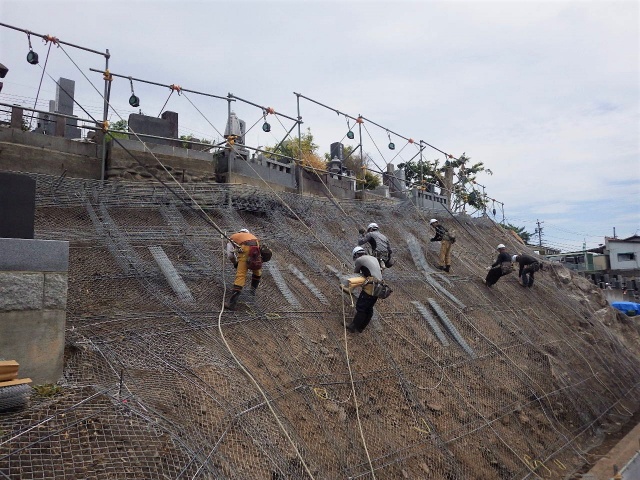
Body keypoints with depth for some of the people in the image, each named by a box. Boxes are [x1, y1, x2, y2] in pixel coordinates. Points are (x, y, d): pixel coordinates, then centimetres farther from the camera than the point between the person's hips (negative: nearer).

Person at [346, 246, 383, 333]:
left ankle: (353, 327, 7)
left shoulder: (359, 260, 0)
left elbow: (355, 272, 13)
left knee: (360, 307, 0)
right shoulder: (374, 258, 22)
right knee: (369, 308, 14)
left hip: (371, 286, -8)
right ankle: (361, 327, 24)